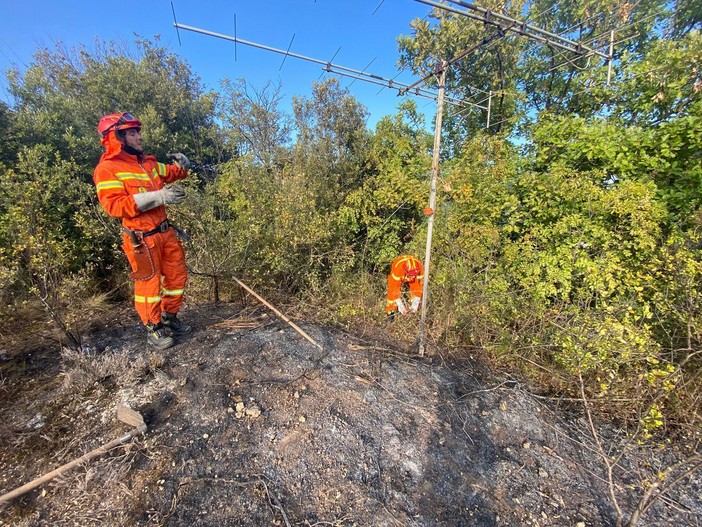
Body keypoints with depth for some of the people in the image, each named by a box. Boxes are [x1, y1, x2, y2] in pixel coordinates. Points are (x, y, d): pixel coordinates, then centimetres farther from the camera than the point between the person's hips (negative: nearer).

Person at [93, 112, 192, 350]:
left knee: (177, 275, 14)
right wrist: (157, 197, -24)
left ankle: (169, 318, 31)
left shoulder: (147, 162, 12)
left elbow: (170, 174, 28)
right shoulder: (107, 169, -9)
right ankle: (153, 330, 19)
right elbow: (114, 205, -19)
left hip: (165, 230, 8)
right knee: (149, 283, 2)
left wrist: (181, 166, 4)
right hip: (141, 237, -7)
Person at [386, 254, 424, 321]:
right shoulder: (397, 268, -44)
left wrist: (415, 304, -28)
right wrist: (401, 306, -34)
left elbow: (418, 286, -26)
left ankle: (415, 310, 6)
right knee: (392, 291, -18)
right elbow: (395, 288, -36)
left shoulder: (420, 268, -37)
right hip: (398, 275, -2)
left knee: (416, 288, -15)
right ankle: (390, 311, 0)